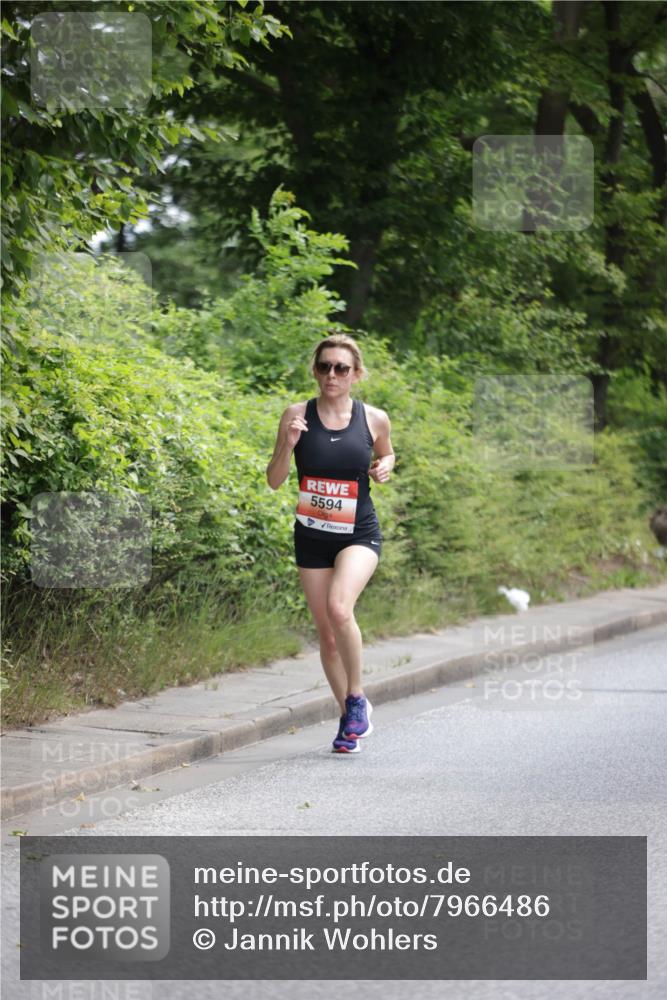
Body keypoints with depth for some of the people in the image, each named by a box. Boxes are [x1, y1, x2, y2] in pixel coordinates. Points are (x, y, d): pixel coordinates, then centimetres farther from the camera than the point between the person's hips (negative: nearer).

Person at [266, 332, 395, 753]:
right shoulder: (298, 415, -4)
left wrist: (385, 467, -4)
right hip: (312, 536, 2)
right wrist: (288, 446, -18)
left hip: (360, 533, -2)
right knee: (327, 632, 7)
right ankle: (350, 718, 24)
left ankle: (357, 696, -6)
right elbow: (275, 481, 0)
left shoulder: (375, 419, -3)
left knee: (339, 608, -27)